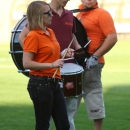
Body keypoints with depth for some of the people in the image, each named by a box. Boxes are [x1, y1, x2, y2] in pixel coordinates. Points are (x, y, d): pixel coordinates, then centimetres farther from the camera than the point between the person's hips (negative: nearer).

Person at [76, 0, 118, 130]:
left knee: (93, 97, -3)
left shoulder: (101, 14, -8)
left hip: (90, 63, -8)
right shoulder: (78, 15, 16)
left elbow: (112, 38, -16)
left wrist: (95, 57, -20)